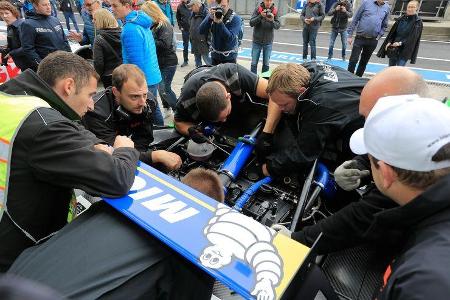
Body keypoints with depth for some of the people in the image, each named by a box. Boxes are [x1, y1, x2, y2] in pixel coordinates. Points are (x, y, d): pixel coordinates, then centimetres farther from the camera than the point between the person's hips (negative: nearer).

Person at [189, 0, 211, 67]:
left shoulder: (206, 13, -14)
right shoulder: (193, 14, 11)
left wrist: (209, 41, -18)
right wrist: (190, 36, 20)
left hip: (203, 42, -8)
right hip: (194, 43, 8)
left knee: (206, 59, -5)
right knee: (197, 60, 15)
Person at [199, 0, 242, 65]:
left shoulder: (235, 18, -13)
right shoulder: (213, 15, -3)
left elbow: (230, 38, -24)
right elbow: (201, 31, -13)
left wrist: (220, 23, -34)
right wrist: (210, 17, -26)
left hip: (229, 57, -3)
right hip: (214, 55, 3)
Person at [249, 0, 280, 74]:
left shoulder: (275, 11, -2)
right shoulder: (258, 9, -5)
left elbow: (278, 26, -6)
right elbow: (251, 23, -11)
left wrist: (272, 21, -26)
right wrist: (261, 16, -26)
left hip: (268, 42, 1)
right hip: (257, 41, -1)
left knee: (266, 64, 7)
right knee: (254, 63, 4)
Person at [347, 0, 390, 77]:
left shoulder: (387, 8, 6)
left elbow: (384, 26, 15)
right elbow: (355, 19, -1)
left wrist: (378, 37, 4)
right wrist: (350, 35, -4)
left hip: (373, 41, 3)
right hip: (360, 38, -3)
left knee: (364, 62, 11)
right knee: (353, 60, -6)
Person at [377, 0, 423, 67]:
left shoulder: (418, 22, -3)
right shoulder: (401, 19, 8)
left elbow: (412, 37, -10)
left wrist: (400, 43, -21)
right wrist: (389, 42, -5)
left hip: (405, 51, -4)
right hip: (393, 49, 5)